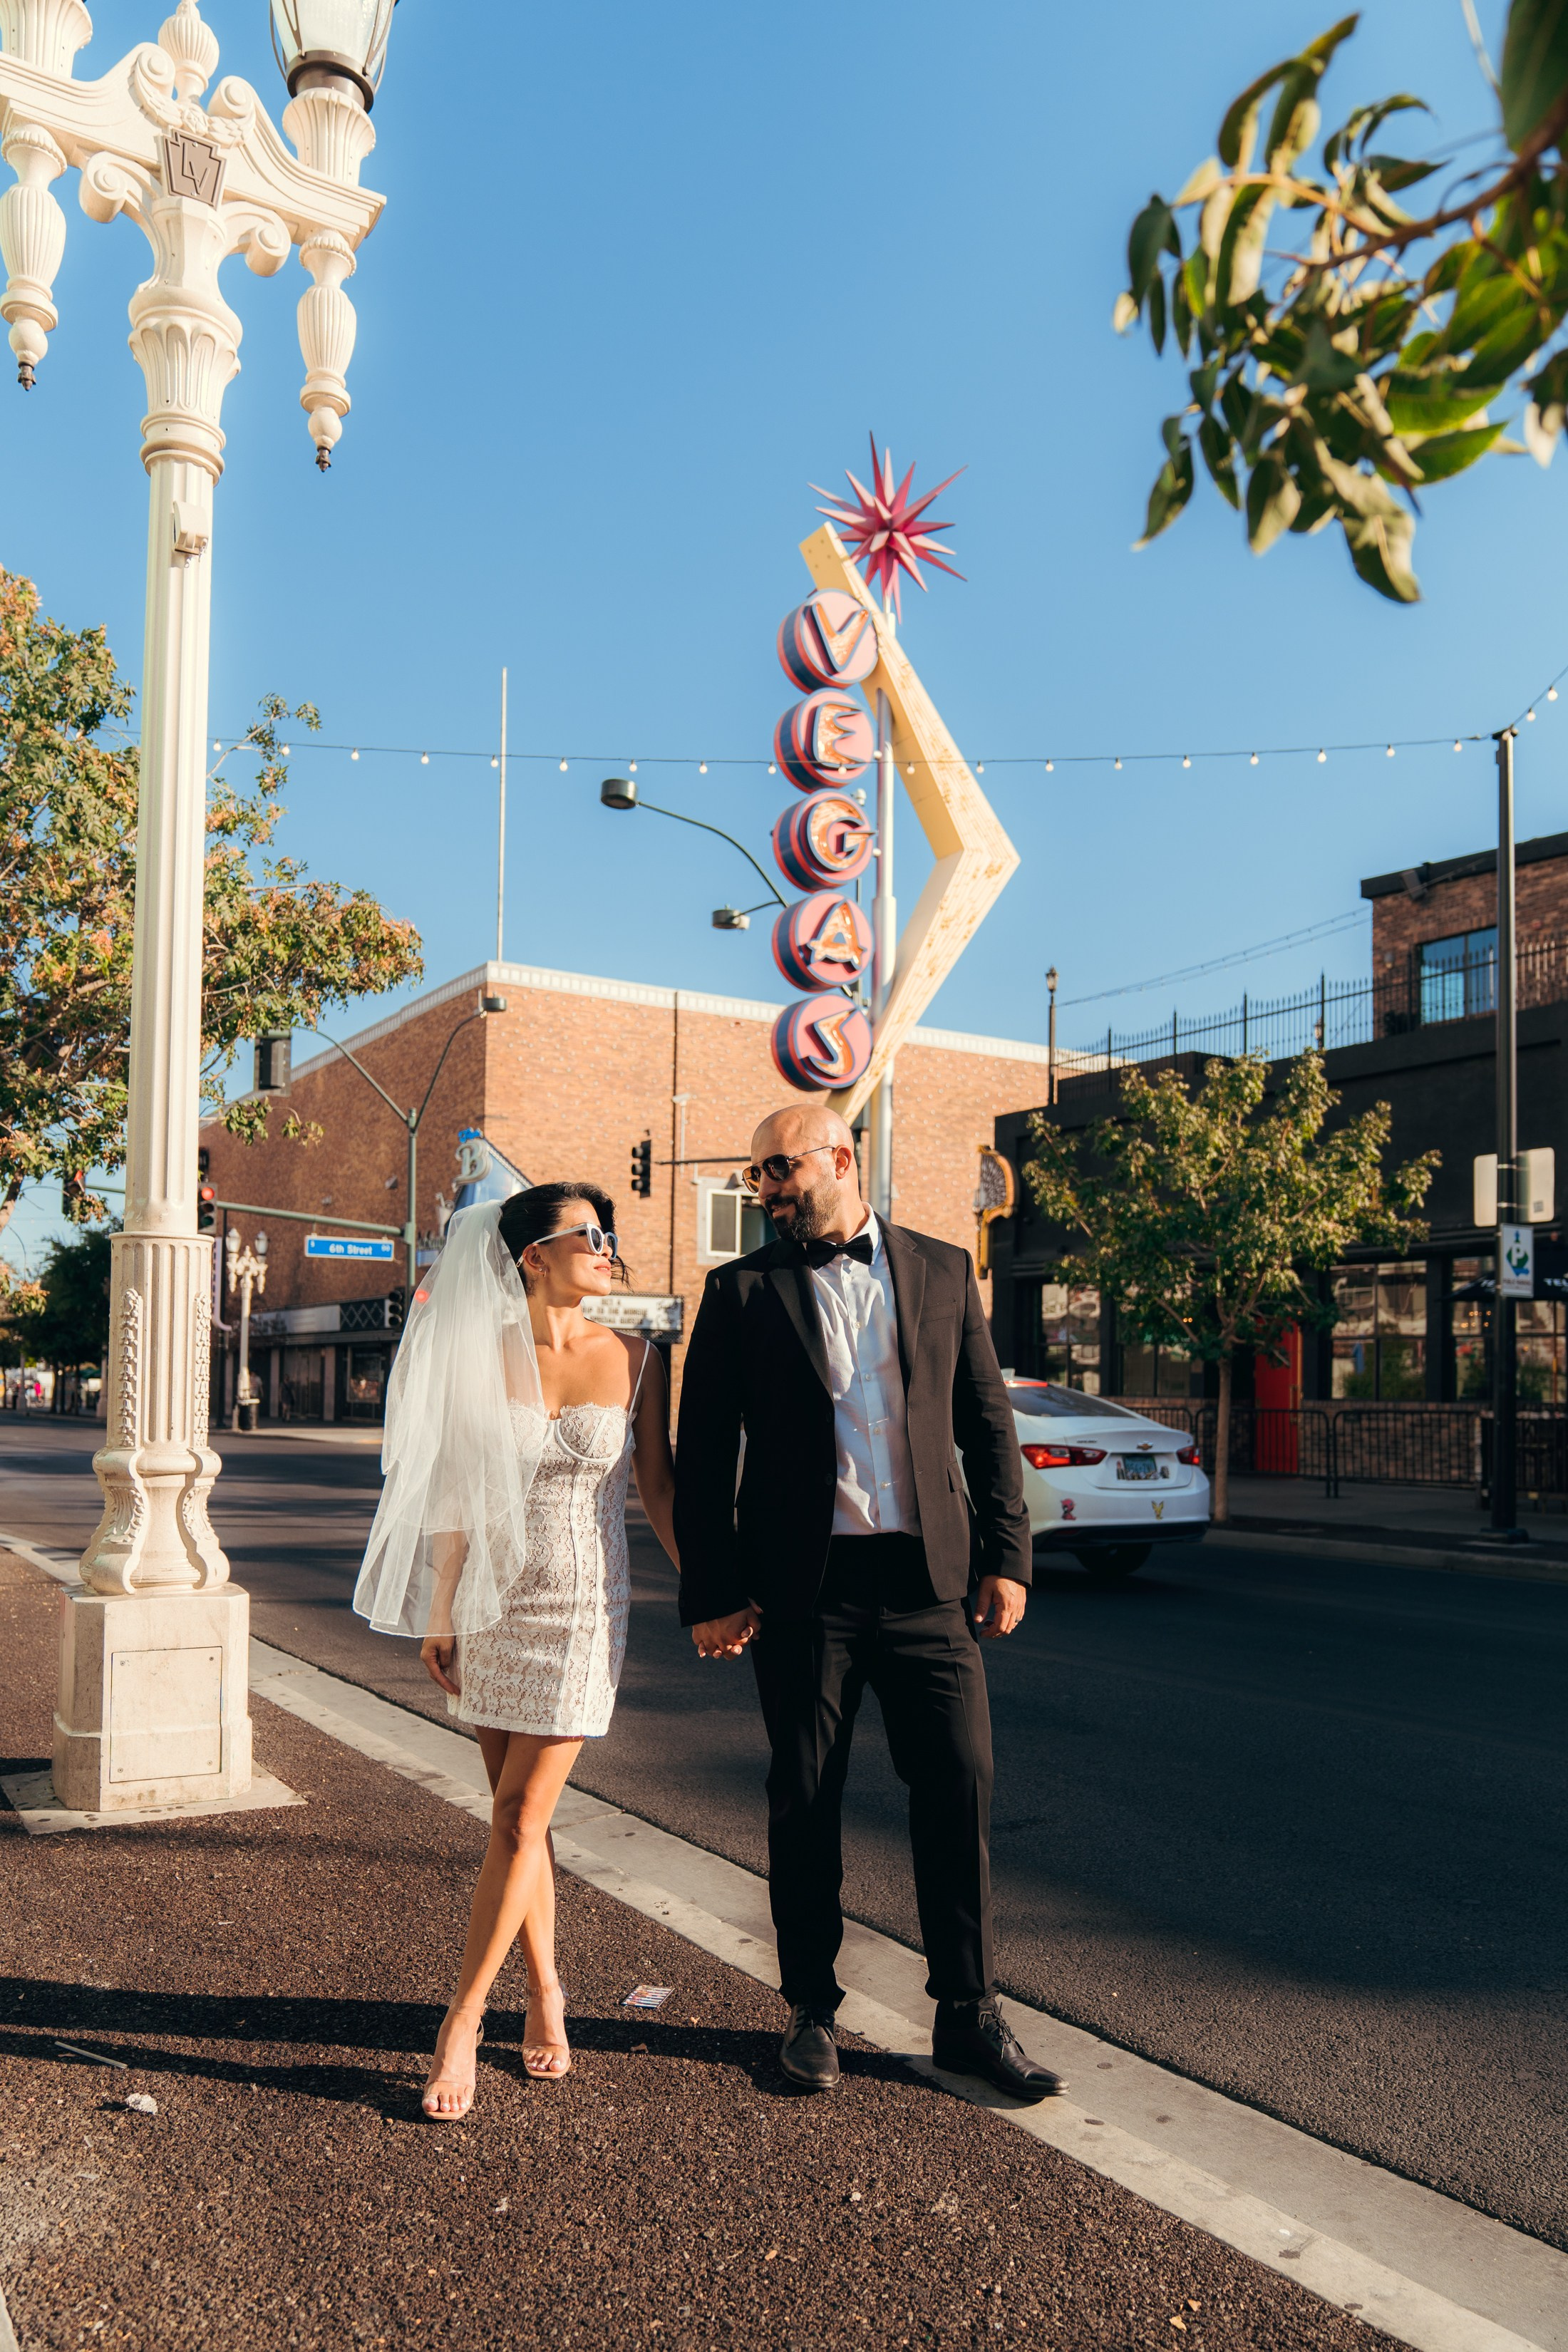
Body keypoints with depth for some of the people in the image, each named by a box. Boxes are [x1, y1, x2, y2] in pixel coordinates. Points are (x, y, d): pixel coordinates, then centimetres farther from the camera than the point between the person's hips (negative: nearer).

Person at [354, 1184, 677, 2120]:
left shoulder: (635, 1360, -1)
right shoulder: (485, 1359, -1)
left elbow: (659, 1486, 5)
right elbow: (458, 1492, 4)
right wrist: (439, 1611, 4)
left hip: (586, 1608, -1)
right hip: (495, 1605, 2)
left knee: (520, 1818, -3)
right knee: (519, 1815, 10)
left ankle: (462, 2022, 8)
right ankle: (545, 1993, 27)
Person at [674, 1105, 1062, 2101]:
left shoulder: (943, 1270, 7)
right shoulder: (743, 1291, 3)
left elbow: (989, 1423, 9)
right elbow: (703, 1453, 3)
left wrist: (1007, 1558, 3)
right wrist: (711, 1595, -2)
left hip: (926, 1577, 1)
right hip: (802, 1586, -1)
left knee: (962, 1787, 2)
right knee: (806, 1802, 8)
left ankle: (970, 2015, 18)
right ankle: (813, 2011, 26)